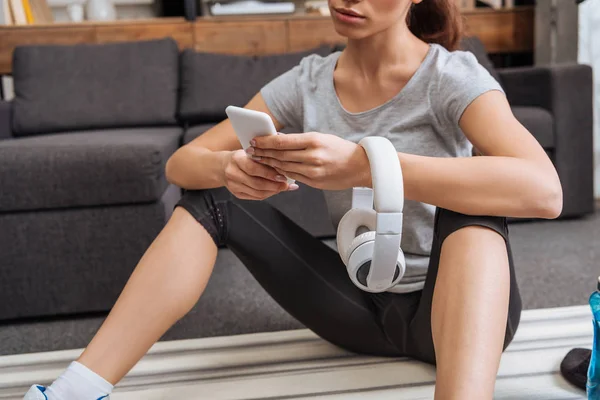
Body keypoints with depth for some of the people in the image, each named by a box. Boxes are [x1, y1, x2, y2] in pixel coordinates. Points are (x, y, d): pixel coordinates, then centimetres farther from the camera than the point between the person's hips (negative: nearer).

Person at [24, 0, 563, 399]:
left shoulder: (452, 76, -15)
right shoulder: (308, 83, -2)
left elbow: (544, 191, -34)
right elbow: (181, 162, -3)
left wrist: (365, 165, -44)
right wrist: (230, 167, -28)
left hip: (458, 305, -3)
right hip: (361, 306, 4)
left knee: (470, 198, -33)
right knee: (212, 196, -7)